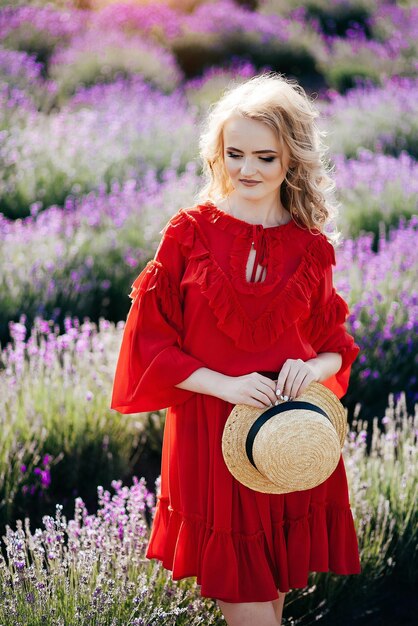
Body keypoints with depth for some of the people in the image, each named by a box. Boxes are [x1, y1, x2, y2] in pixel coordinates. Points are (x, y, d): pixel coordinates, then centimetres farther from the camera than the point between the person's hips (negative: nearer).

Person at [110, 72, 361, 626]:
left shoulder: (313, 248, 4)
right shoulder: (190, 232, -2)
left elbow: (336, 348, 12)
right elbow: (149, 341, -2)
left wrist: (312, 368, -11)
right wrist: (222, 383, -16)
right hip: (211, 439, -2)